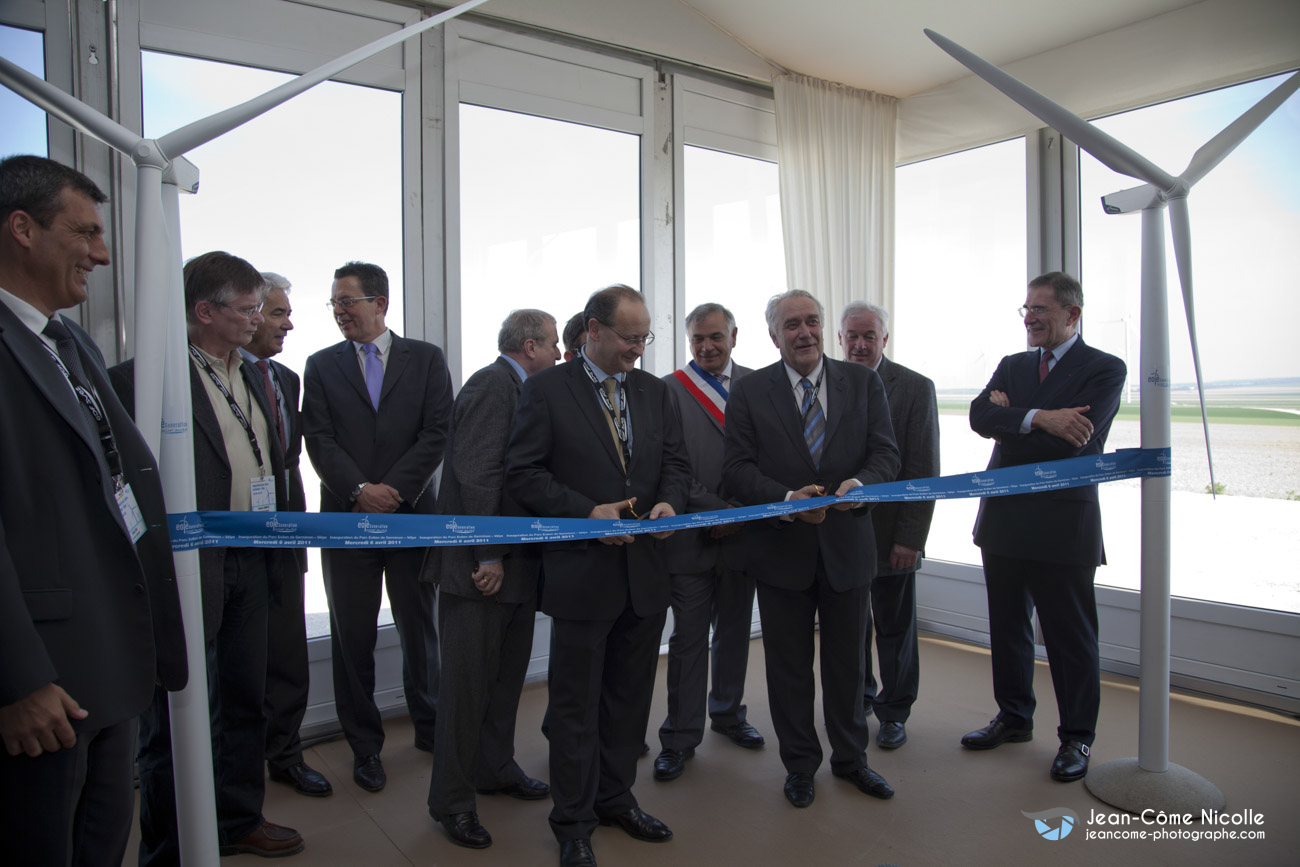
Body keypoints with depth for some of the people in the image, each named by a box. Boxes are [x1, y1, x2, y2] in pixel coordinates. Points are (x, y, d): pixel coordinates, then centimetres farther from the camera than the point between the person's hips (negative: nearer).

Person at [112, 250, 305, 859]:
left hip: (251, 563, 8)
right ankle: (168, 849, 22)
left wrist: (280, 547, 13)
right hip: (191, 572, -8)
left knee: (245, 699, 19)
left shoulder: (251, 376, 13)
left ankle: (238, 820, 37)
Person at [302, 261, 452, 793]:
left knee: (420, 628, 11)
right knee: (352, 636, 6)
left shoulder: (426, 359, 4)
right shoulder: (321, 365, 8)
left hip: (412, 513, 0)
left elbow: (437, 432, -4)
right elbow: (319, 440, -1)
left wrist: (395, 488, -14)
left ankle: (429, 726, 30)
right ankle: (364, 745, 21)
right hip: (346, 517, 1)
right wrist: (358, 490, -15)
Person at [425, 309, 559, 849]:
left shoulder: (518, 390, 15)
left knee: (507, 673, 18)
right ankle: (452, 800, 16)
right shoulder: (492, 386, -14)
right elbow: (476, 475, -21)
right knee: (469, 680, 2)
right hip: (481, 563, -9)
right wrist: (488, 556, -20)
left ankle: (495, 770, 35)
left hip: (512, 561, 9)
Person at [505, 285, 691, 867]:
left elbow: (676, 463, 13)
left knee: (629, 697, 17)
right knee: (576, 704, 7)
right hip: (583, 573, -5)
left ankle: (616, 798, 36)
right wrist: (588, 511, -19)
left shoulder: (654, 391, 10)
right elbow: (523, 474, -10)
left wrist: (669, 502, -9)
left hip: (645, 571, 5)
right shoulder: (546, 389, -6)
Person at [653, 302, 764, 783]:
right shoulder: (670, 389, -3)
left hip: (743, 529, 4)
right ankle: (681, 737, 17)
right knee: (689, 639, 4)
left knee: (734, 630, 17)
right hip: (692, 535, -3)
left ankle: (727, 712, 37)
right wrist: (714, 510, -13)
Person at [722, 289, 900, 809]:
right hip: (782, 548, -1)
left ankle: (850, 757, 37)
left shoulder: (863, 382, 3)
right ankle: (800, 764, 31)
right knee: (789, 664, 12)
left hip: (848, 545, 2)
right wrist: (788, 498, -25)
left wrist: (861, 483, -24)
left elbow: (886, 453, -2)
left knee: (847, 660, 16)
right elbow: (737, 470, -8)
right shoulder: (750, 392, -3)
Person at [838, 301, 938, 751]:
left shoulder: (915, 388, -5)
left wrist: (911, 537, -12)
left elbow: (924, 471, -8)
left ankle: (894, 712, 28)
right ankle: (858, 697, 34)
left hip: (890, 532, -2)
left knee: (895, 628, 10)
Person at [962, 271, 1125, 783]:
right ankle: (1014, 718, 33)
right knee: (1007, 627, 16)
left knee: (1070, 636, 6)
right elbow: (980, 416, -7)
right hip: (1004, 520, 6)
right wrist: (1038, 418, -22)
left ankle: (1077, 737, 23)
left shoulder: (1104, 369, -5)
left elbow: (1076, 443, -19)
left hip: (1064, 525, -5)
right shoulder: (1012, 366, 11)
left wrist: (1009, 416, -10)